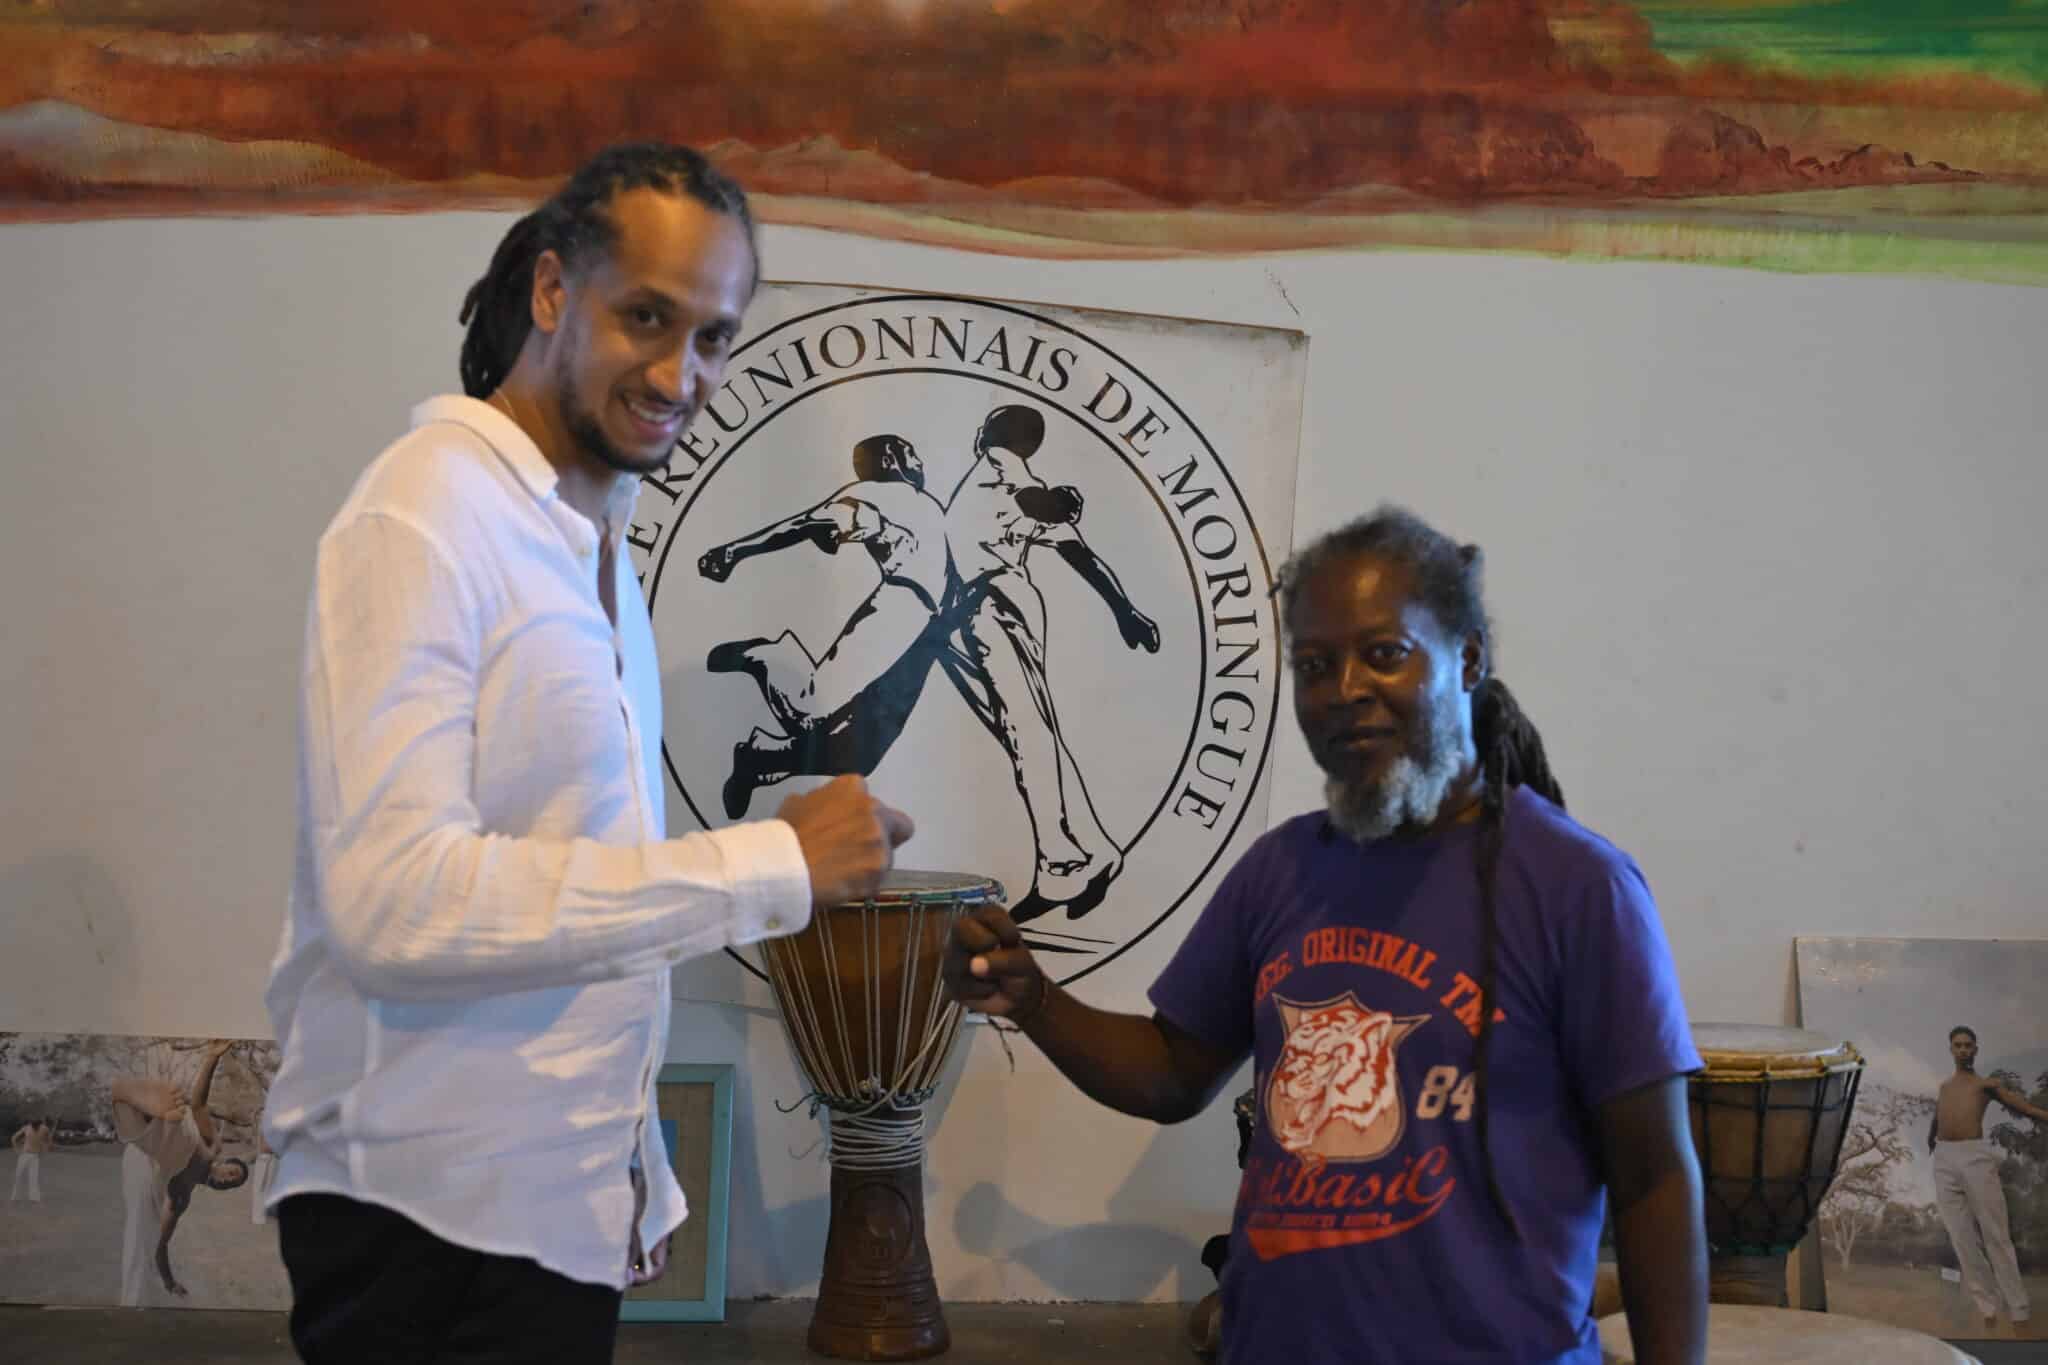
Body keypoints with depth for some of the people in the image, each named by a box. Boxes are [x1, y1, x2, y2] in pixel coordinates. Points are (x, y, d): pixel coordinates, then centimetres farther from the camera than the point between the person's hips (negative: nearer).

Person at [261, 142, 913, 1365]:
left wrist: (642, 1178, 15)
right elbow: (393, 899, -26)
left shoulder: (593, 538, 12)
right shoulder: (429, 516, -16)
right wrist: (772, 864, -23)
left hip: (564, 1208, 8)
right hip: (436, 1224, -8)